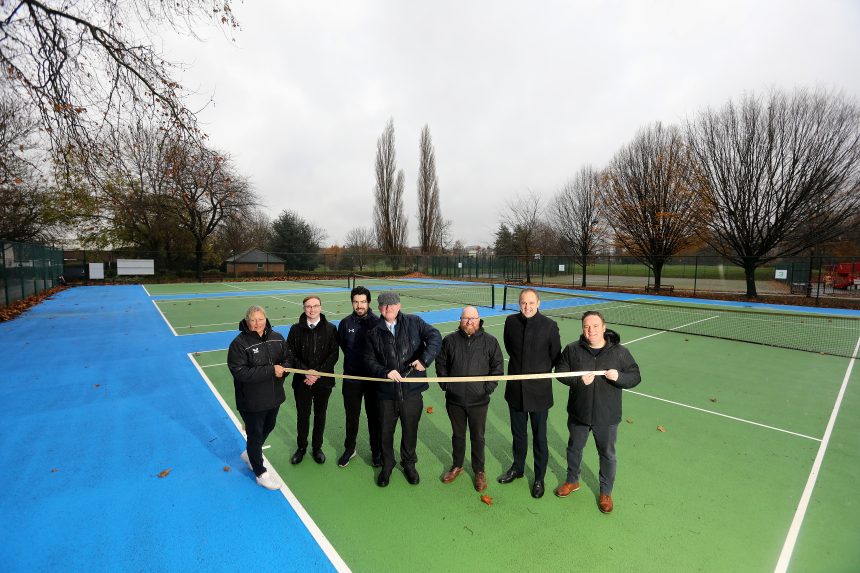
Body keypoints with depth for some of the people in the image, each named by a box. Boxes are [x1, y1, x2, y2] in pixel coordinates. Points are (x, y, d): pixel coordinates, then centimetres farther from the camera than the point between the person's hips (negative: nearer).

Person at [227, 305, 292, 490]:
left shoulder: (277, 338, -3)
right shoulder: (239, 343, -20)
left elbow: (288, 357, 8)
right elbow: (240, 372, -27)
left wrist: (283, 368, -16)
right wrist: (271, 370, -31)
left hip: (274, 397, 6)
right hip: (252, 402, -6)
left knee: (268, 428, 26)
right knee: (255, 435, 12)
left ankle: (250, 454, 55)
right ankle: (260, 472, 34)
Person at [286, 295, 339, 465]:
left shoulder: (330, 329, -5)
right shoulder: (296, 329, -3)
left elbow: (333, 355, -6)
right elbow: (291, 354, -4)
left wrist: (318, 373, -15)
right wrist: (306, 372, -16)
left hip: (323, 381, 0)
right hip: (302, 381, 0)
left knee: (320, 415, 14)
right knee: (302, 415, 13)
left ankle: (317, 447, 35)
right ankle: (301, 447, 36)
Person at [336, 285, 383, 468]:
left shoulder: (378, 323, -11)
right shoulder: (345, 323, -3)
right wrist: (354, 360, 8)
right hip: (351, 377, 2)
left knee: (374, 416, 12)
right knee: (351, 416, 16)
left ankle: (376, 451, 31)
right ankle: (349, 449, 37)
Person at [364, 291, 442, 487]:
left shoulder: (414, 322, -2)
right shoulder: (374, 333, 1)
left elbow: (435, 337, -8)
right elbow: (369, 360, -1)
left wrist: (424, 359, -22)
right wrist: (385, 372, -18)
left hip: (412, 390, -1)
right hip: (386, 392, 1)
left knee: (410, 430, 16)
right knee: (386, 431, 16)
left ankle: (409, 464, 42)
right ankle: (387, 465, 42)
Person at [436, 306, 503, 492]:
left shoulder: (490, 341, -7)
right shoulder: (450, 340, -5)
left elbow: (497, 366, 0)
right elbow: (441, 363, 7)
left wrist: (488, 387, -5)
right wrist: (445, 384, 1)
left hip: (479, 401, -1)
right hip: (454, 400, 1)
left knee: (477, 437, 13)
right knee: (458, 435, 19)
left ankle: (479, 471, 33)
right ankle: (457, 466, 40)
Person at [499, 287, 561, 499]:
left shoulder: (549, 325, -15)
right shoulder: (511, 321, -5)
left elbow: (555, 355, -2)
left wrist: (540, 371, 4)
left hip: (539, 391, -3)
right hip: (515, 388, 3)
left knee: (539, 437, 12)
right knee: (518, 433, 21)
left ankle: (539, 479, 32)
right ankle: (517, 468, 43)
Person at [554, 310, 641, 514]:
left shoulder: (620, 352, -11)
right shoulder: (572, 349, -10)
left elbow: (635, 376, -4)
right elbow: (560, 371, -6)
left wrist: (619, 377, -25)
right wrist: (579, 380, -23)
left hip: (607, 416, -1)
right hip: (578, 413, 1)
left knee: (607, 454, 17)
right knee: (574, 448, 21)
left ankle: (606, 492, 40)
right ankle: (572, 481, 46)